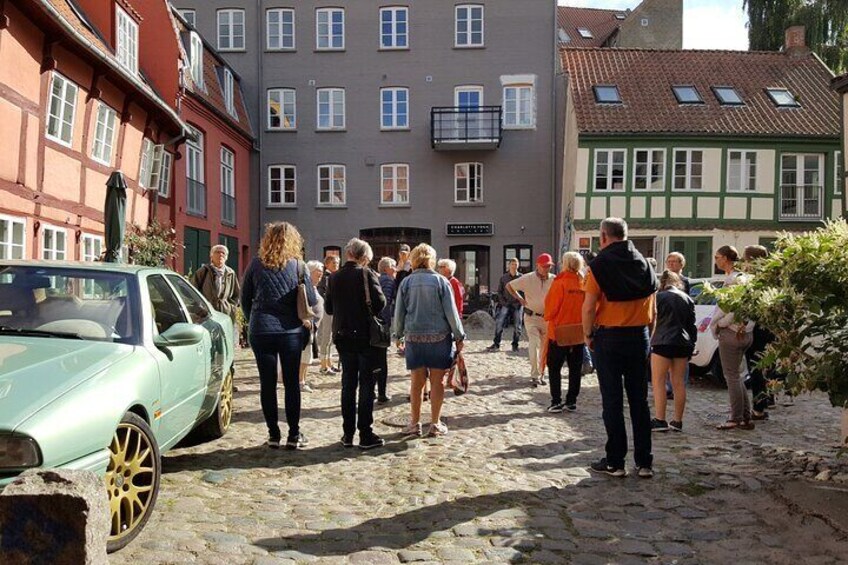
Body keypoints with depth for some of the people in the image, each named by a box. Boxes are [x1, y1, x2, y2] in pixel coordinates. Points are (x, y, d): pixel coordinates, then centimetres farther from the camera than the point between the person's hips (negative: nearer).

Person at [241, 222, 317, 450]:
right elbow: (311, 299, -3)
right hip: (291, 331, -1)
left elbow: (245, 298, 8)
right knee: (291, 382, 7)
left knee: (267, 383, 7)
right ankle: (294, 435, 11)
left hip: (261, 331, 1)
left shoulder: (256, 265, 1)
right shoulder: (297, 265, -4)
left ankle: (273, 434, 12)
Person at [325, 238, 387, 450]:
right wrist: (371, 311, 3)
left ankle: (348, 434, 16)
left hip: (343, 336, 5)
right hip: (365, 335, -4)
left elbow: (328, 308, 6)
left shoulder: (334, 277, 2)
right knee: (366, 385, 2)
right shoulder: (367, 274, -11)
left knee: (348, 384, 12)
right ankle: (366, 434, 4)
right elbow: (380, 302, -18)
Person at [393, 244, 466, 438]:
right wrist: (459, 336, 5)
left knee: (417, 381, 9)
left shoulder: (406, 282, 0)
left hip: (414, 336, 2)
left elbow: (399, 313, 4)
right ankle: (435, 424, 11)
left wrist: (398, 334, 17)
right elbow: (451, 312, -3)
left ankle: (414, 424, 15)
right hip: (439, 336, -2)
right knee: (437, 381, 5)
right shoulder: (440, 280, -5)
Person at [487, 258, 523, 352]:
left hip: (517, 305, 0)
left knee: (517, 327, 3)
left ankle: (515, 345, 14)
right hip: (506, 305, 1)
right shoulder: (504, 277, 6)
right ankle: (496, 344, 0)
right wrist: (503, 301, -3)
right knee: (499, 324, -6)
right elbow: (499, 291, 9)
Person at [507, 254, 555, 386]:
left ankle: (540, 374, 26)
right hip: (531, 317, -3)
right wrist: (520, 298, -1)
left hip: (547, 318, 3)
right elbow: (509, 286, 4)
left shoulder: (554, 280, -5)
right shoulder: (527, 279, -9)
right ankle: (535, 376, -12)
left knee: (544, 347, 11)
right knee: (535, 344, -17)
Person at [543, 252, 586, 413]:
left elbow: (551, 306, -10)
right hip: (579, 331, 4)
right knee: (575, 368, 11)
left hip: (559, 331, -4)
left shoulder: (560, 282, -14)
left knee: (554, 367, 6)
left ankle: (556, 402, 3)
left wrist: (548, 318, 8)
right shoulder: (584, 284, -2)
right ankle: (571, 401, 15)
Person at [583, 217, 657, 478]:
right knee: (639, 400, 10)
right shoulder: (644, 264, 7)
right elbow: (651, 307, 9)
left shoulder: (600, 265, -9)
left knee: (612, 401, 2)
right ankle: (644, 462, 14)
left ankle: (615, 462, 7)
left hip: (609, 338, -4)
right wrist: (645, 334, 16)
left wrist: (588, 334, 0)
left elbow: (589, 307, -13)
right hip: (639, 337, 5)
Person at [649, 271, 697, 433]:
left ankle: (660, 420, -7)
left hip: (663, 342, -5)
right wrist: (691, 346, 18)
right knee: (679, 383, 9)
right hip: (683, 344, 6)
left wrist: (649, 340, 5)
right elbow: (692, 324, 14)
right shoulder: (687, 299, 13)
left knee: (658, 382, -3)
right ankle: (677, 421, 13)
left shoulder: (659, 297, -2)